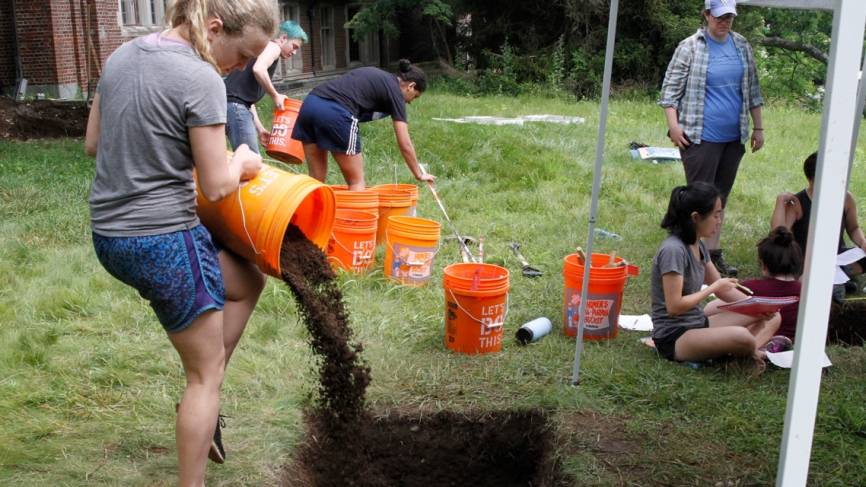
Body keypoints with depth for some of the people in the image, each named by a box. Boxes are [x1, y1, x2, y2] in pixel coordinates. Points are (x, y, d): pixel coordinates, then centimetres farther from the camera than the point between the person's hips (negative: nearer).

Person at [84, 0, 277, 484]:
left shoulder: (121, 55, 6)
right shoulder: (201, 78, -18)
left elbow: (93, 143, 15)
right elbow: (216, 185, -16)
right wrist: (242, 162, 4)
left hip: (109, 237, 8)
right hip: (164, 242, -8)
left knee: (249, 280, 24)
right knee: (207, 373, 9)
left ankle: (201, 404, 28)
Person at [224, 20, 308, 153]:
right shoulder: (273, 46, 0)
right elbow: (258, 70, -23)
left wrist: (260, 128, 22)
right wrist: (275, 96, -10)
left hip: (237, 106, 10)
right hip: (235, 105, -10)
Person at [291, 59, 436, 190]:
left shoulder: (377, 76, 29)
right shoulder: (395, 91, 9)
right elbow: (405, 145, 8)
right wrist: (419, 175, 19)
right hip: (335, 113, -8)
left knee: (316, 177, 15)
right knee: (356, 181, 6)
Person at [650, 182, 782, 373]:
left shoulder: (699, 246, 8)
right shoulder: (673, 250, -21)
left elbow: (723, 289, 14)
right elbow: (674, 306, -24)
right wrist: (714, 287, -14)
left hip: (699, 324, 10)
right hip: (674, 338, -10)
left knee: (771, 317, 8)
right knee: (740, 336, -33)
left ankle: (756, 349, -18)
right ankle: (757, 347, 0)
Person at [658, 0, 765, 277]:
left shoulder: (742, 46, 10)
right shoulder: (690, 47, -5)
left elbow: (752, 90, 17)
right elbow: (670, 88, -4)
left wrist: (758, 128, 16)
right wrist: (673, 125, -14)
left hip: (734, 137, 6)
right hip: (701, 137, -5)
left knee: (721, 196, 11)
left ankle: (713, 253, 19)